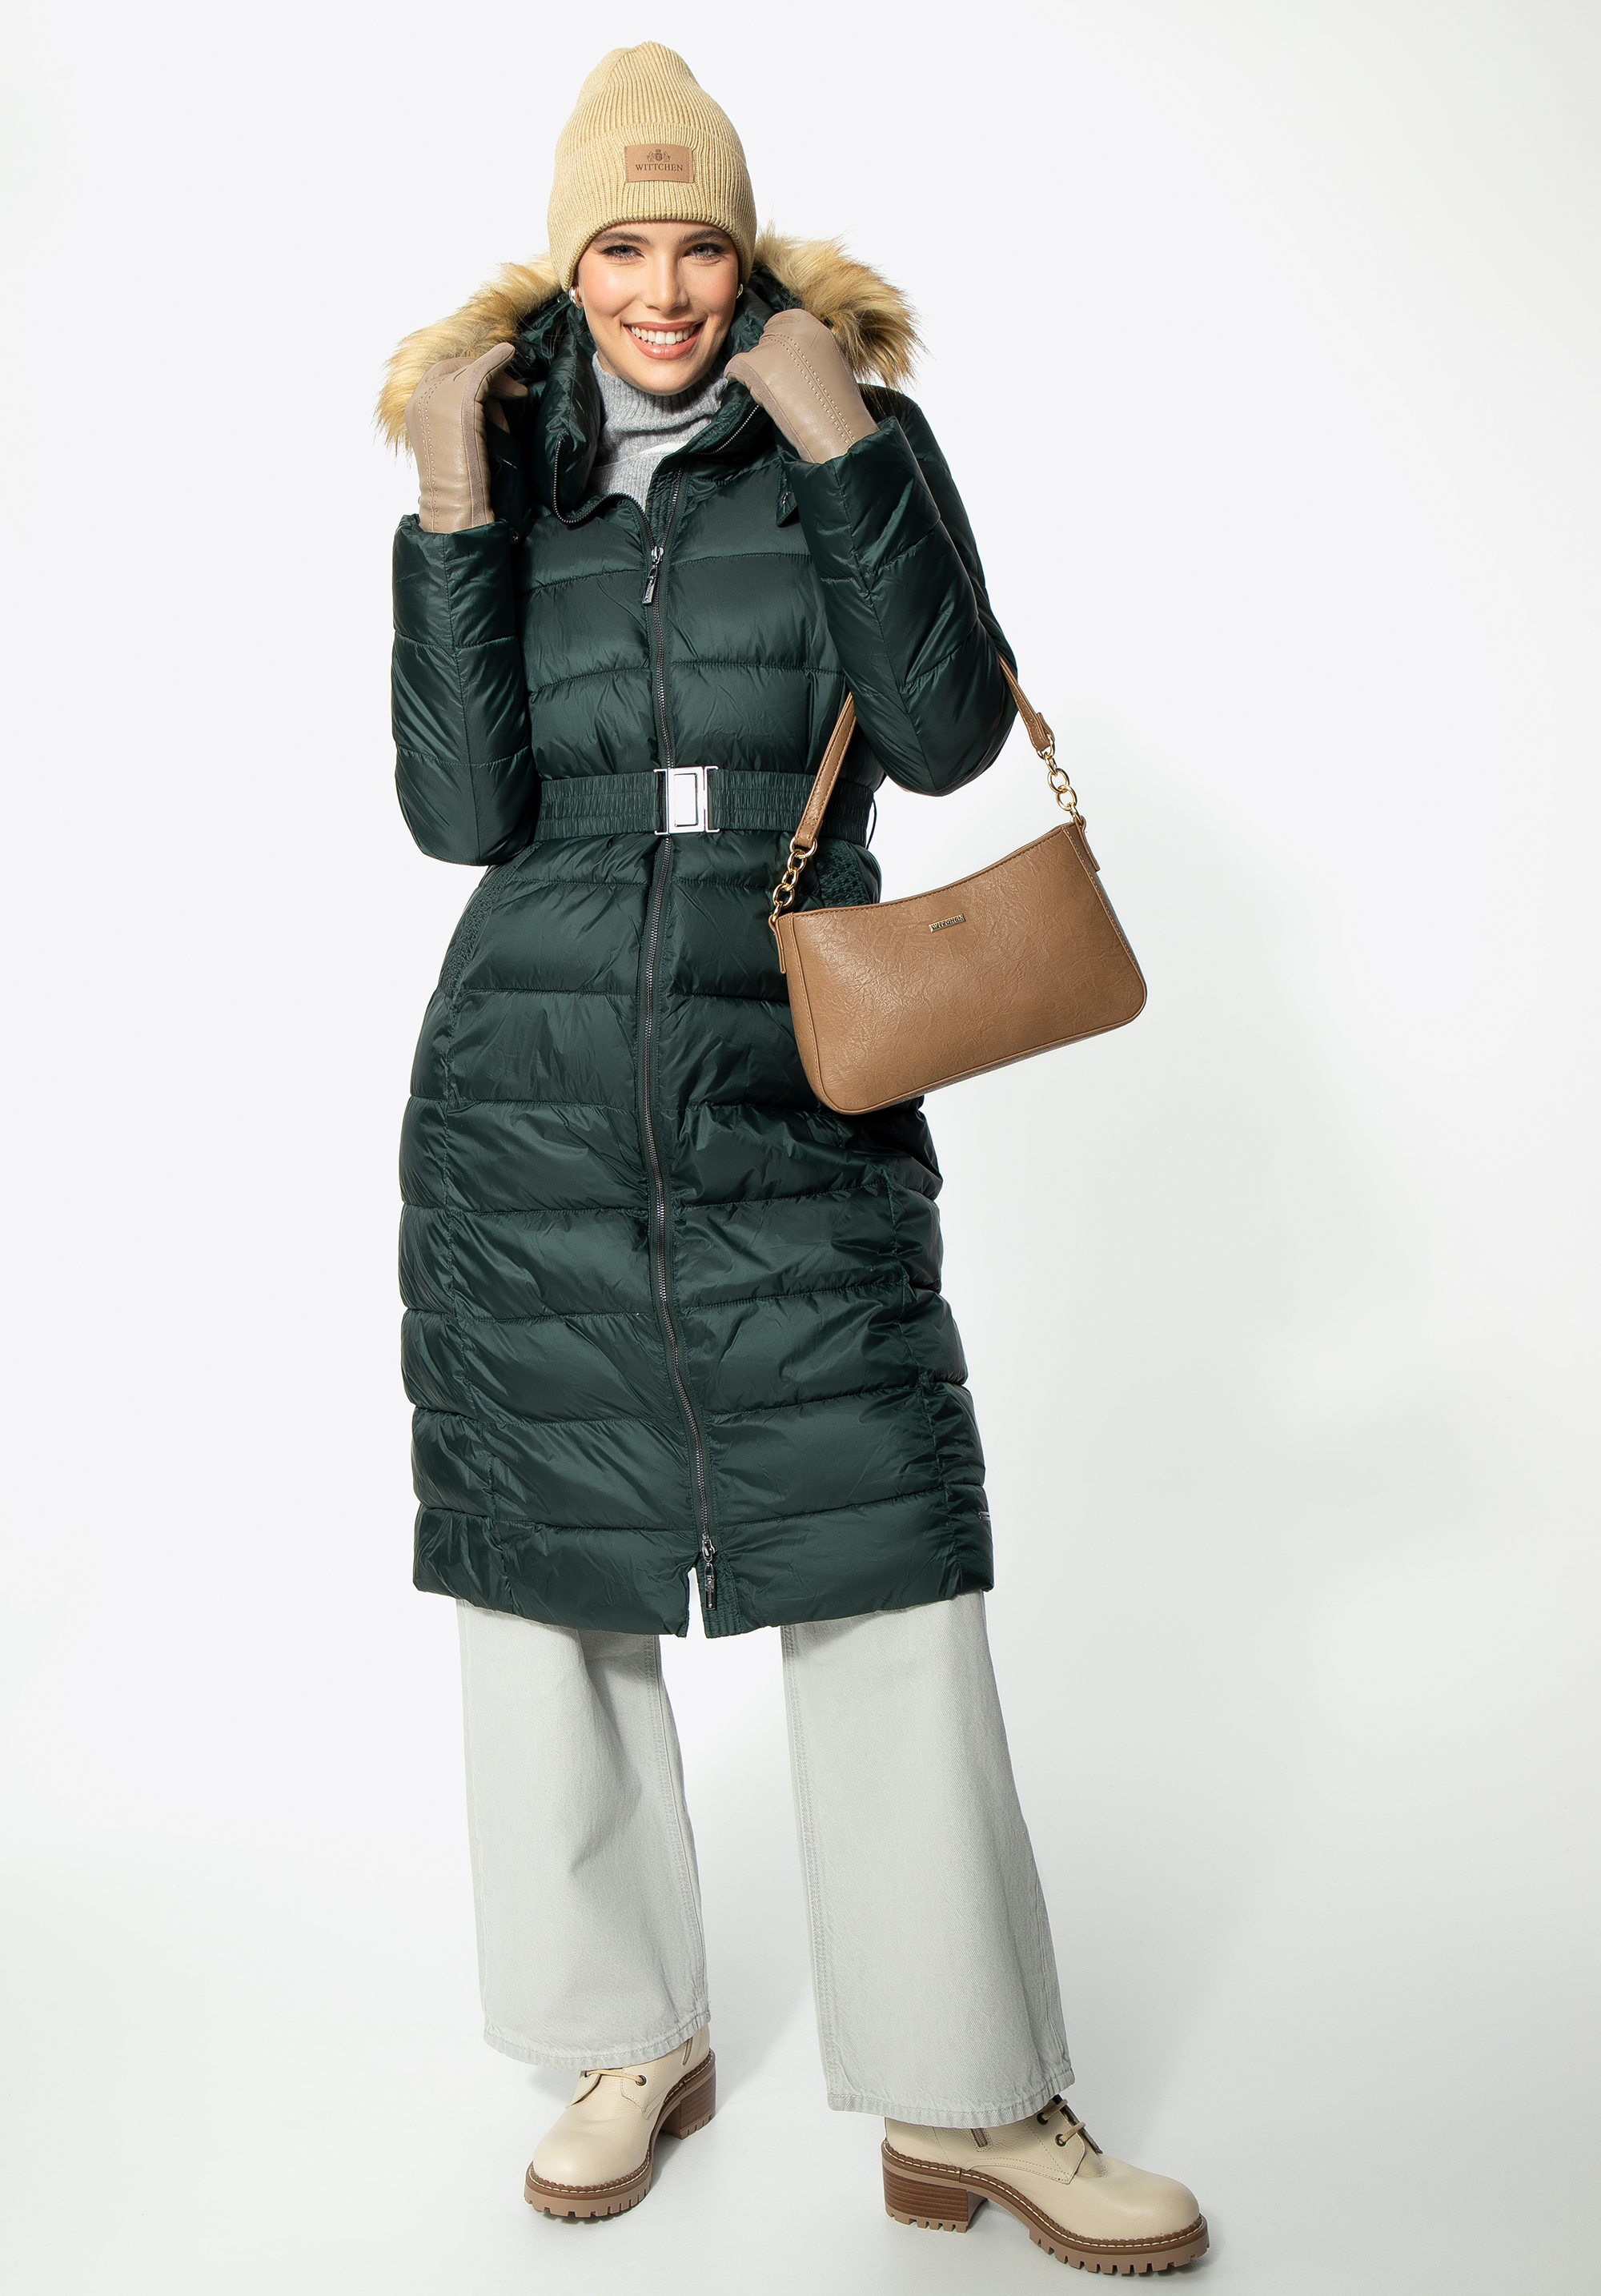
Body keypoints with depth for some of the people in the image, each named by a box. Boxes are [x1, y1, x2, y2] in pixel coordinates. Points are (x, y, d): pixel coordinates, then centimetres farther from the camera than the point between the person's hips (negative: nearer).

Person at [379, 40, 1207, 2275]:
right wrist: (453, 513, -9)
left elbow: (948, 731, -10)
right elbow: (461, 808, -3)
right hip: (530, 1101, 2)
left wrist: (841, 446, -14)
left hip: (798, 1102, -2)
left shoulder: (855, 426, 4)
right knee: (545, 1576, 8)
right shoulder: (506, 462, 8)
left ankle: (967, 2109, 13)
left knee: (893, 1582, -4)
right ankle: (636, 2042, 28)